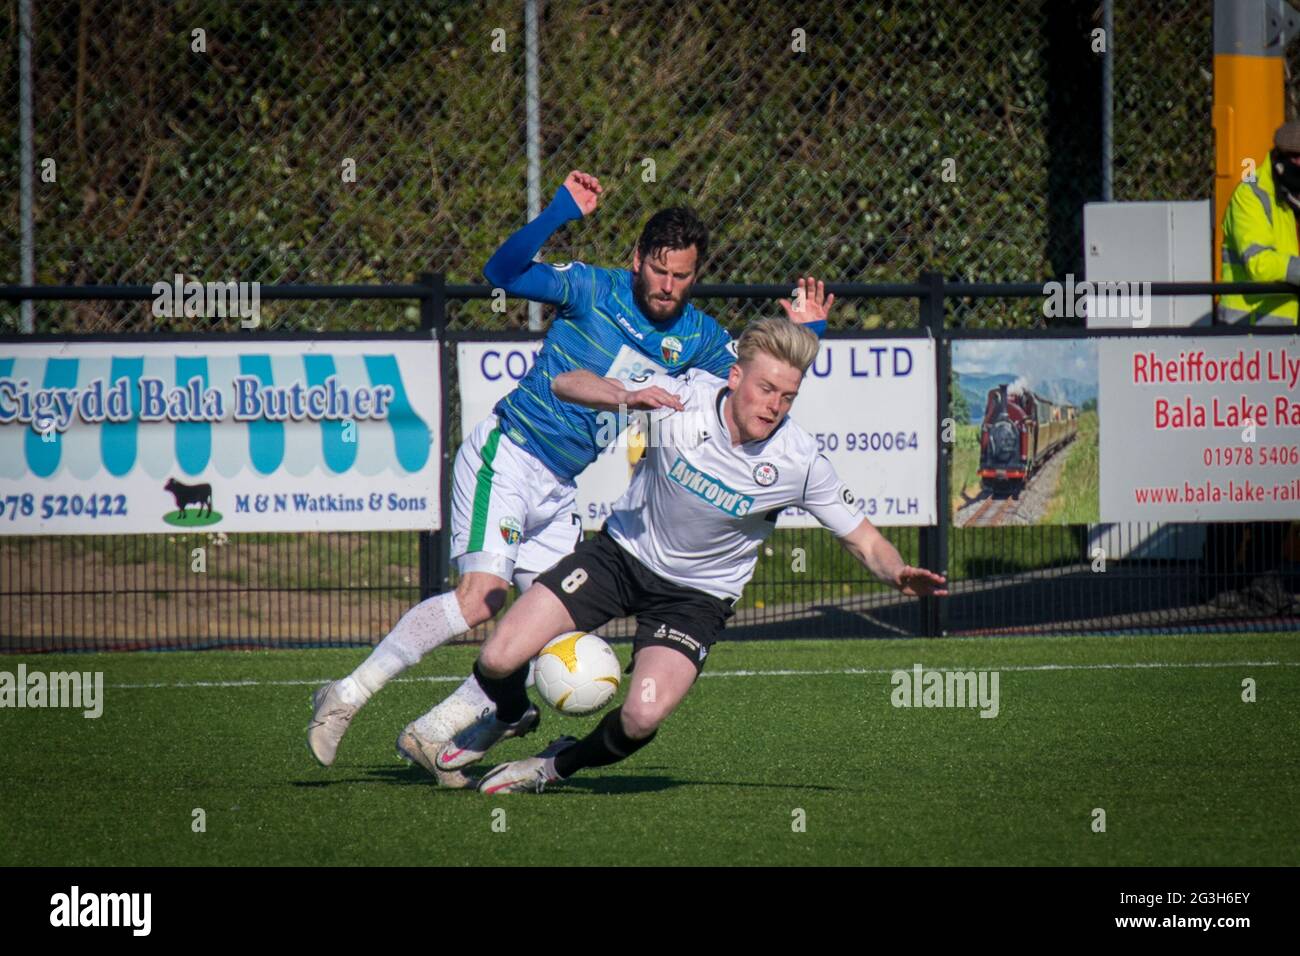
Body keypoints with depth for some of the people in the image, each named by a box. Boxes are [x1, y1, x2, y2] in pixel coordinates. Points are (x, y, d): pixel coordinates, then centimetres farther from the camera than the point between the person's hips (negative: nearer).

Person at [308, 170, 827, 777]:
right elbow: (503, 272, -21)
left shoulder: (696, 338, 7)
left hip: (558, 490, 7)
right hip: (506, 457, -7)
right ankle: (346, 698, -16)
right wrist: (561, 213, -32)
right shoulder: (593, 290, -9)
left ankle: (430, 734, 6)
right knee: (480, 598, -23)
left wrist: (803, 335, -2)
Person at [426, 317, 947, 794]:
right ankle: (508, 715, 27)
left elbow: (865, 541, -9)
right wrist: (626, 395, -37)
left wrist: (899, 573, -32)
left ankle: (558, 765, 10)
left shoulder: (799, 461, -19)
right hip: (622, 553, 1)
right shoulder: (683, 398, -21)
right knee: (498, 659, -13)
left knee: (642, 718, -25)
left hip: (698, 593, -1)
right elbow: (566, 383, -16)